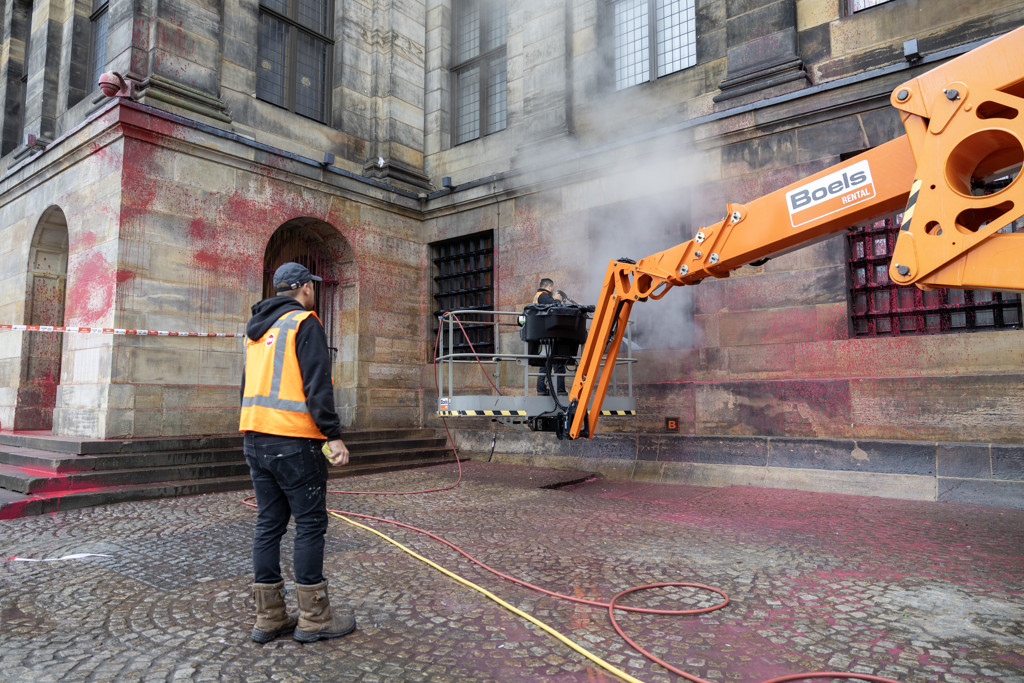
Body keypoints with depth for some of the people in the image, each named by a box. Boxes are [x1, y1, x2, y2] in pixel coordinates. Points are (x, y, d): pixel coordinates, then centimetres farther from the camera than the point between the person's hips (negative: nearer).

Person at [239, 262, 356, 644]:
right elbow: (317, 385, -17)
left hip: (254, 438, 8)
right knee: (310, 524, 0)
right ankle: (313, 618, 7)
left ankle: (268, 617, 18)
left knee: (268, 524, 12)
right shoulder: (304, 323, -8)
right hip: (294, 440, -8)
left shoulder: (256, 329, 19)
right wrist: (333, 436, -17)